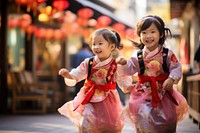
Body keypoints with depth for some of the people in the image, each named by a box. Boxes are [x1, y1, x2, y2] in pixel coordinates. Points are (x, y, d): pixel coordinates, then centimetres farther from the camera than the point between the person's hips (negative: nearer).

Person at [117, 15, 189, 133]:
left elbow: (176, 68, -8)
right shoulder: (138, 55, -2)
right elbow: (130, 69, -5)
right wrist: (125, 63, -25)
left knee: (168, 121, 7)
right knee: (143, 118, 0)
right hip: (144, 92, 1)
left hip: (163, 91, 0)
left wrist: (171, 79, -24)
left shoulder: (167, 54, -7)